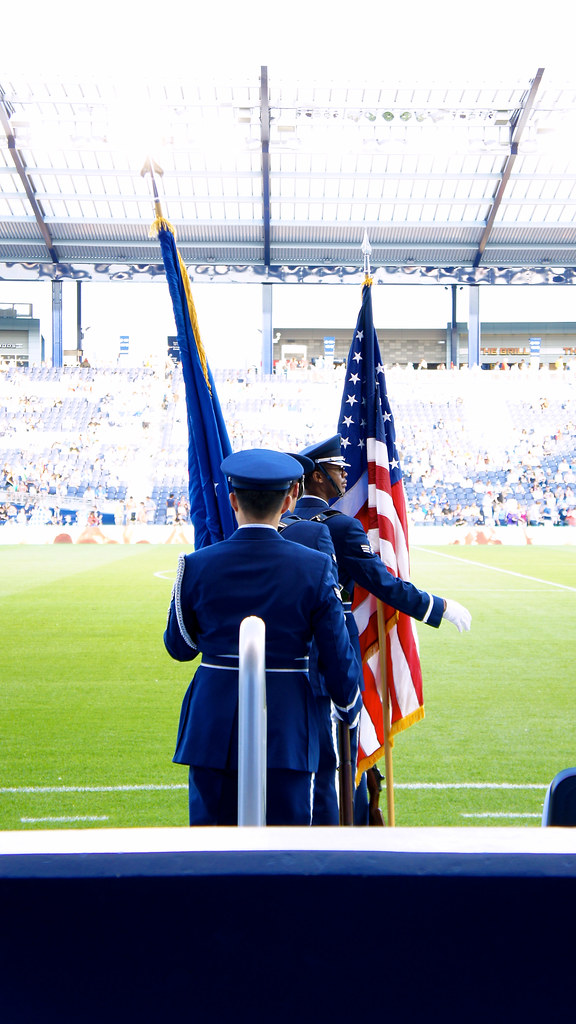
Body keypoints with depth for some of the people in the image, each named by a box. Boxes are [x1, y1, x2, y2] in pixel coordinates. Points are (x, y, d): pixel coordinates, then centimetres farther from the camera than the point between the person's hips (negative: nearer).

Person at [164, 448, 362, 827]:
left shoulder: (197, 566, -5)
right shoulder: (314, 568, -8)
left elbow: (179, 646, 7)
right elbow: (339, 654, -3)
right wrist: (350, 709, 14)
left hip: (215, 725, 1)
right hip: (287, 724, -1)